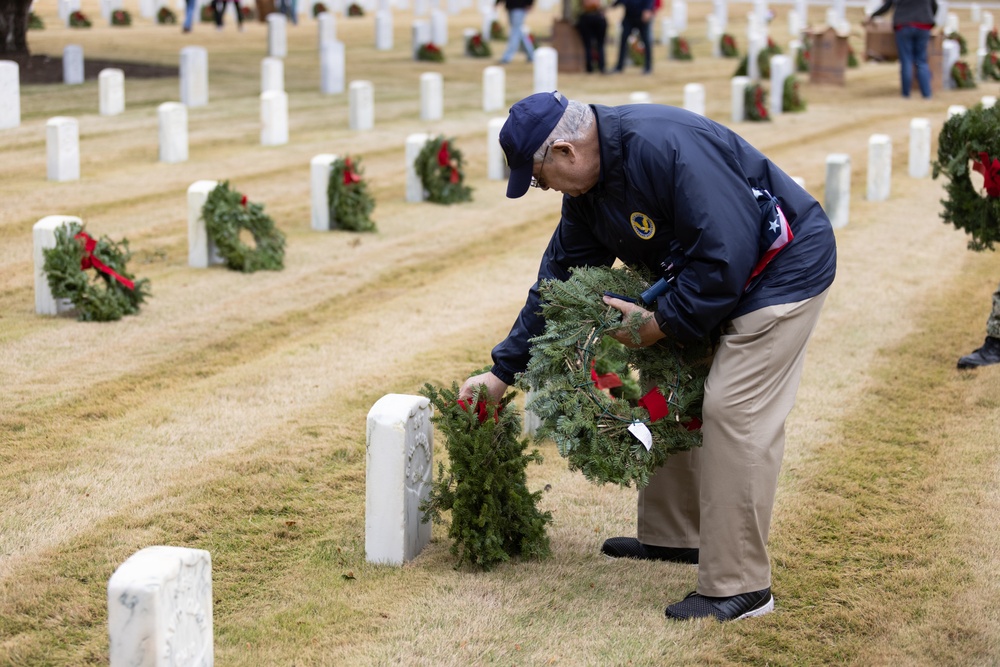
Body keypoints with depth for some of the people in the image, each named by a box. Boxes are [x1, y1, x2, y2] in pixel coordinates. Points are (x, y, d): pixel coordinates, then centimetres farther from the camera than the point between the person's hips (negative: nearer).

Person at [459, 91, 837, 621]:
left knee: (733, 413, -14)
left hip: (783, 269, -10)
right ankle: (674, 535, 29)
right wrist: (503, 370, 9)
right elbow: (559, 277, 9)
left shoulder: (665, 148, -31)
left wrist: (661, 324, -19)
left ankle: (739, 586, -7)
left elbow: (725, 257, -30)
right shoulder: (587, 187, 0)